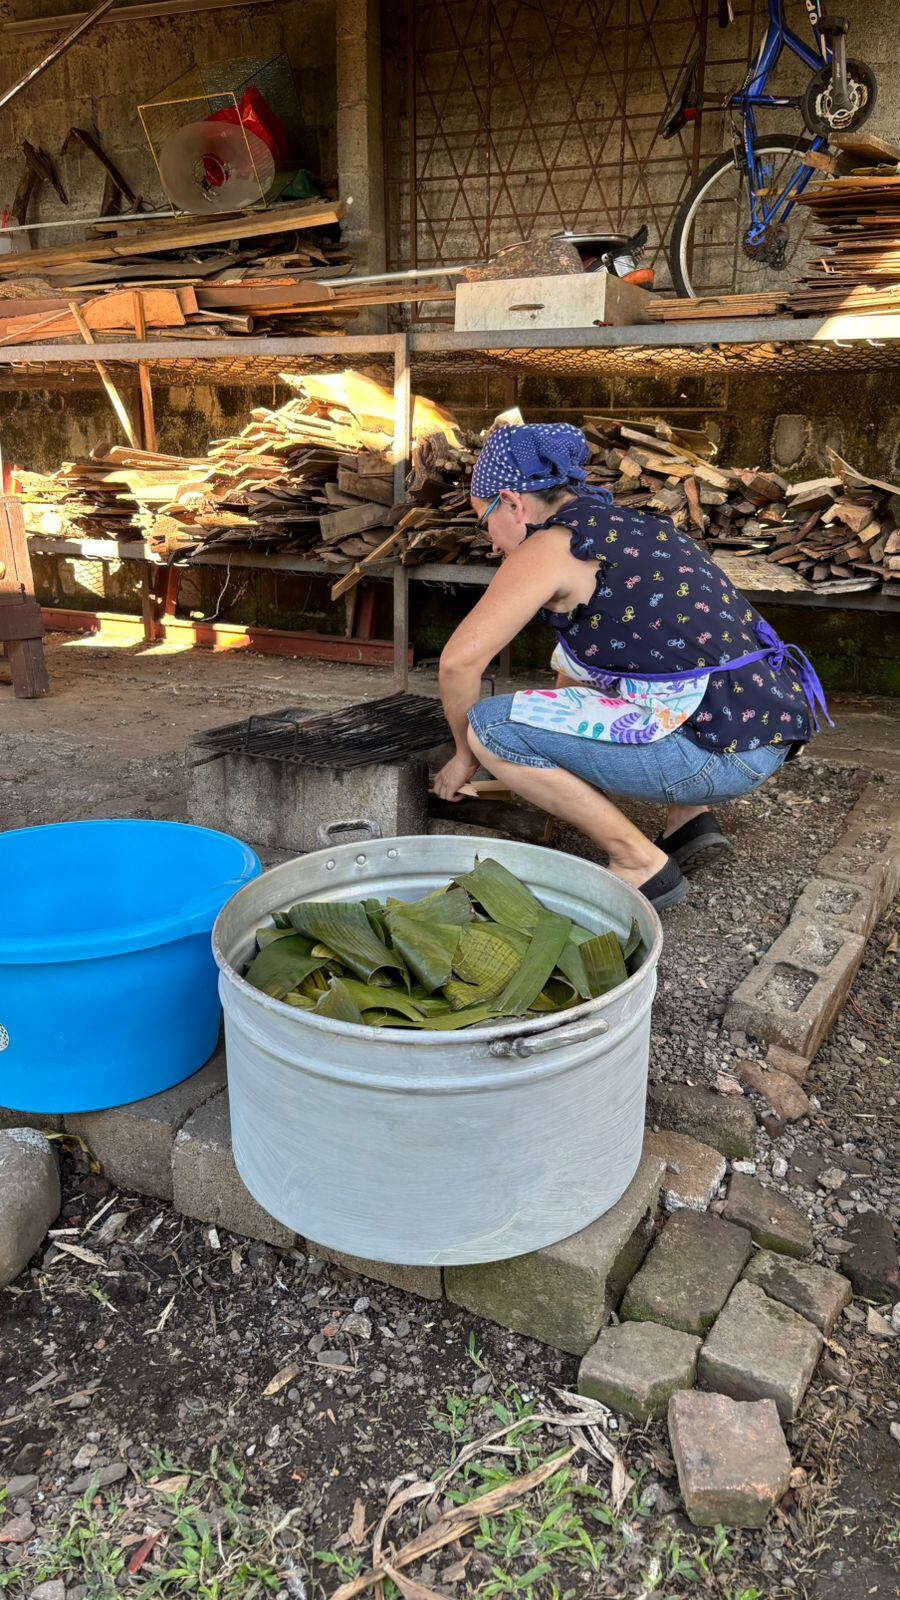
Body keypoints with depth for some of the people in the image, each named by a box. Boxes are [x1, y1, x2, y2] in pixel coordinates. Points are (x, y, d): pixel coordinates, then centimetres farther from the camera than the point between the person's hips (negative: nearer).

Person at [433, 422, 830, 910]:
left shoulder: (551, 545, -6)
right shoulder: (629, 526, 21)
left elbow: (460, 661, -10)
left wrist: (466, 755, 8)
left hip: (720, 749, -9)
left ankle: (642, 864, -3)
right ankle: (688, 815, 19)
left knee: (488, 726, -9)